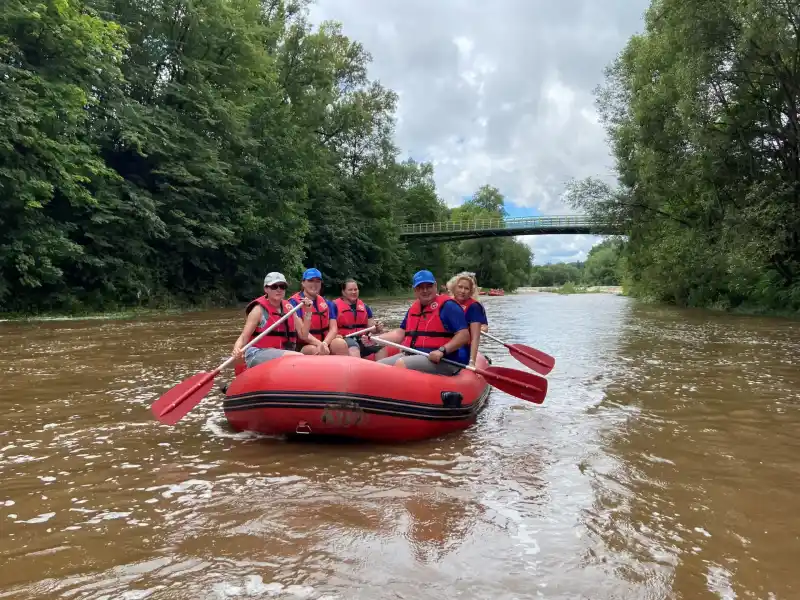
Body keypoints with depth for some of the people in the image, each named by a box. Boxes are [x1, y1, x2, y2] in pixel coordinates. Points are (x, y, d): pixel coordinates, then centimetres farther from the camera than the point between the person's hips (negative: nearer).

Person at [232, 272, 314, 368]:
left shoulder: (288, 308, 11)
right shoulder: (259, 310, -4)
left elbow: (303, 335, 10)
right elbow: (243, 338, -9)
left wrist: (307, 313, -1)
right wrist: (237, 351, -30)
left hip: (282, 355, 6)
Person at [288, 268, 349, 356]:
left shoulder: (327, 304, 12)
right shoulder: (294, 302, -5)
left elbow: (333, 329, 2)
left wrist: (324, 344, -19)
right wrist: (319, 344, -29)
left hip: (326, 343, 4)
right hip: (301, 348, -4)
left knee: (340, 343, -26)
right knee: (316, 350, -35)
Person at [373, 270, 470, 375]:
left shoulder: (447, 306, -7)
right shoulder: (413, 308, 17)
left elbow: (464, 335, -14)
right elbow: (401, 333, 19)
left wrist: (442, 351, -26)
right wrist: (375, 338, 6)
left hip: (442, 361, -8)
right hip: (414, 355, 9)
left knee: (400, 364, -31)